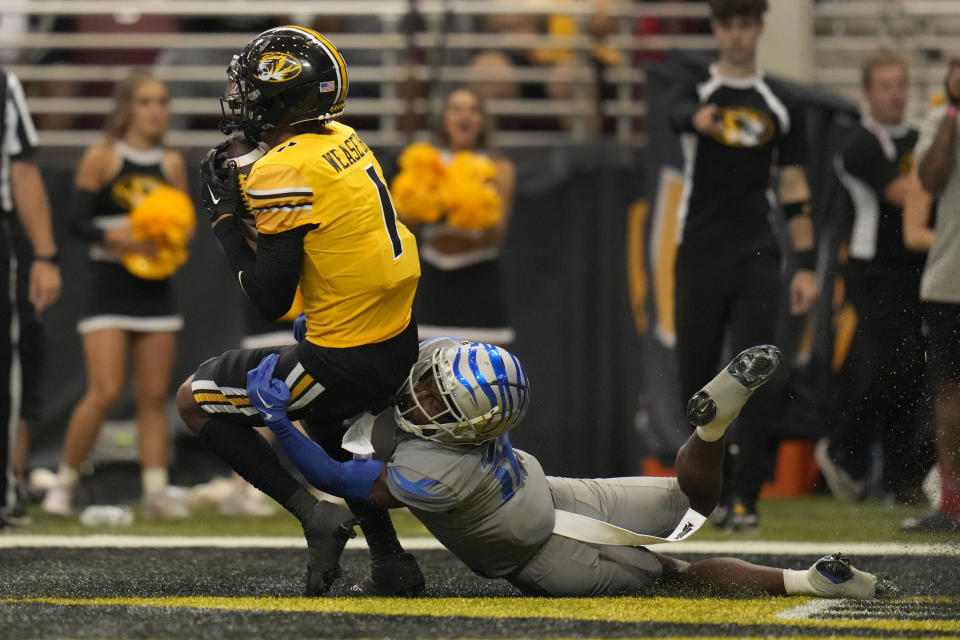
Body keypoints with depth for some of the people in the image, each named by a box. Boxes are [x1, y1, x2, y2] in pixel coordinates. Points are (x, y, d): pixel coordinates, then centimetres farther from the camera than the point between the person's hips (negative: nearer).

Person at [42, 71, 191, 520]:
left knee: (153, 396, 0)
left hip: (156, 291, 4)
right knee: (105, 392, -13)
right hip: (109, 286, -4)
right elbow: (78, 223, -5)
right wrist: (118, 237, -21)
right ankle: (64, 483, 1)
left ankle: (155, 491, -1)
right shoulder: (101, 159, -2)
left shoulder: (172, 165, 10)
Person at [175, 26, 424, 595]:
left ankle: (314, 512, -3)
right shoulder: (344, 141, 6)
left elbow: (270, 300, -16)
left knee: (196, 401, 7)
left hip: (348, 364, -8)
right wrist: (245, 196, 11)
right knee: (318, 415, 37)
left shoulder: (286, 171, -18)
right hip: (402, 345, 8)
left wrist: (224, 215, -7)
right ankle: (389, 559, 29)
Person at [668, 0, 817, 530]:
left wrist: (806, 266, 2)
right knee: (695, 375, 1)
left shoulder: (779, 104, 11)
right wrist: (707, 119, -48)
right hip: (699, 254, 0)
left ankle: (744, 496, -9)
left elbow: (794, 188, 11)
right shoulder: (696, 93, 6)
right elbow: (685, 115, -21)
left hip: (756, 258, 0)